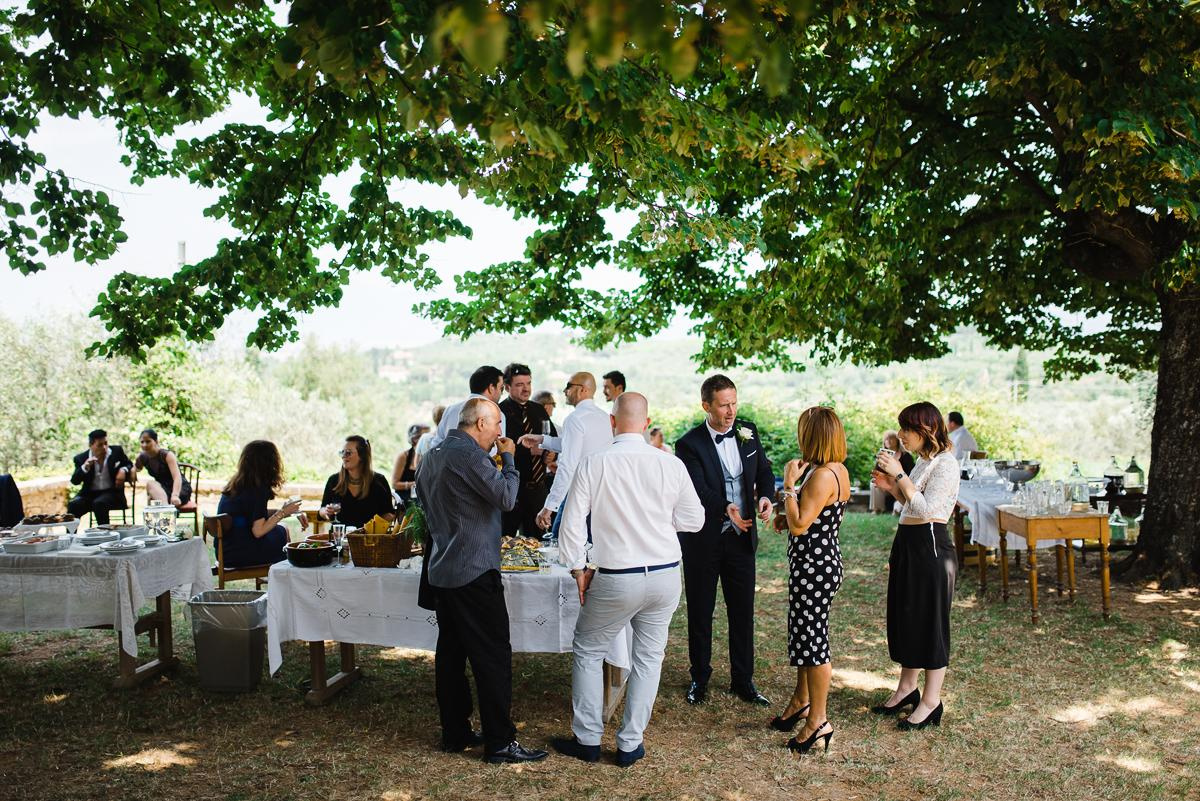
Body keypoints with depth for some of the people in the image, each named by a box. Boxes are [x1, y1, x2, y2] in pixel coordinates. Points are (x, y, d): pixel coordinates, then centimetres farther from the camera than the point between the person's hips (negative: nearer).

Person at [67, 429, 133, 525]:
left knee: (99, 503, -33)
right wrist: (84, 468, -23)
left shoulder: (117, 451, 4)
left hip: (112, 492, -2)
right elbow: (74, 481, -4)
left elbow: (129, 465, 16)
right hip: (90, 494, 2)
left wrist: (123, 470, -9)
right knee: (72, 505, -26)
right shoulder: (81, 458, 3)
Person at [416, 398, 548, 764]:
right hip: (474, 572, -10)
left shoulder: (432, 456, 13)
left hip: (441, 569, 10)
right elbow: (506, 496, -20)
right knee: (493, 656, -4)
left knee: (450, 652, 13)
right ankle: (500, 742, 0)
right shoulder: (469, 454, -17)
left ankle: (454, 733, 21)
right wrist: (508, 457, -7)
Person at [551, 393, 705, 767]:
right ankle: (630, 744, 22)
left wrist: (578, 569, 4)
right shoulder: (671, 465, -6)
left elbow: (572, 523, -9)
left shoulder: (594, 464, -11)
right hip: (665, 575, 2)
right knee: (649, 657, 16)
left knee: (588, 651, 18)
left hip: (616, 579, -2)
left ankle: (587, 739, 25)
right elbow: (693, 519, 3)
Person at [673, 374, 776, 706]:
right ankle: (700, 678, 27)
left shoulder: (748, 432, 3)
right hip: (704, 540, -4)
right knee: (700, 612, 10)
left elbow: (764, 471, 7)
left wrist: (765, 496, -14)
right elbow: (699, 491, -22)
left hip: (741, 537, 4)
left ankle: (743, 680, 25)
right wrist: (726, 509, -39)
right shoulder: (689, 444, -13)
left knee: (743, 611, 11)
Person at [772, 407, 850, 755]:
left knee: (812, 638, 0)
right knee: (803, 632, 22)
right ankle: (803, 701, 39)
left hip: (814, 564, -10)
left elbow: (800, 524, -23)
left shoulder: (822, 476, -23)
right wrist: (787, 517, 8)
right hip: (822, 560, 10)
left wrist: (789, 485, -18)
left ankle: (818, 721, 12)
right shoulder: (839, 470, 8)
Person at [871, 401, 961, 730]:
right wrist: (892, 486, 5)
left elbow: (926, 508, -24)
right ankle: (907, 688, 30)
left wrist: (899, 474, -23)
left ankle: (931, 701, 12)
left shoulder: (945, 463, -15)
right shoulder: (923, 462, 13)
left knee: (929, 620, 0)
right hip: (907, 543, 10)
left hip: (930, 546, -10)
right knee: (905, 616, 16)